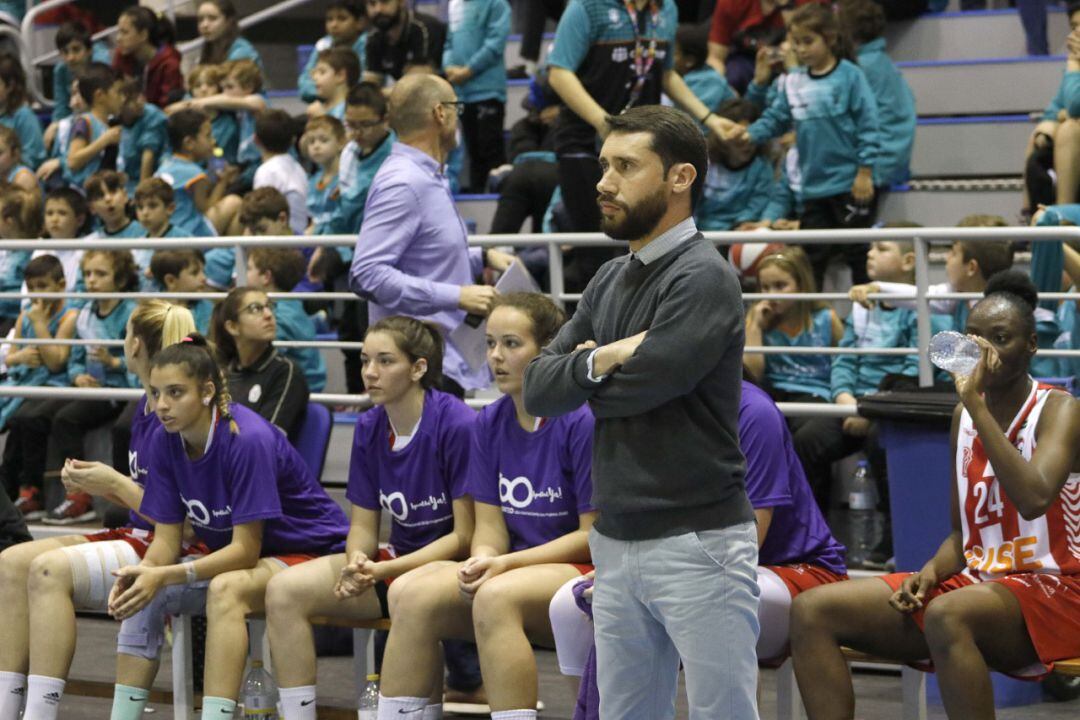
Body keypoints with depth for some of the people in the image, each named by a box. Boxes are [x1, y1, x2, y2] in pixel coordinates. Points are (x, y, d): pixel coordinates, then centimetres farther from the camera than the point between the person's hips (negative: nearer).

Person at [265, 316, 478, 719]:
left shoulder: (458, 425, -17)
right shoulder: (369, 428, 3)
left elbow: (464, 537, -15)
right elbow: (364, 525, 8)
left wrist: (383, 571, -21)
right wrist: (357, 563, -17)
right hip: (401, 560, 7)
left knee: (407, 591, -40)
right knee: (284, 591, -10)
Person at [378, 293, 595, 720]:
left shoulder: (581, 421, -10)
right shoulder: (489, 423, 9)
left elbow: (593, 535, -10)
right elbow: (491, 527, 9)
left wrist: (507, 564, -16)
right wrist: (483, 562, -14)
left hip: (584, 574, -6)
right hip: (512, 571, 6)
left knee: (496, 597, -35)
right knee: (410, 593, -18)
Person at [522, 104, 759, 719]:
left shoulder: (702, 277, -11)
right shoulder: (610, 281, 12)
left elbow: (640, 389, -18)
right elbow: (538, 391, 7)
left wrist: (584, 372, 3)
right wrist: (601, 359, -11)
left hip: (696, 543, -8)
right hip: (615, 544, 8)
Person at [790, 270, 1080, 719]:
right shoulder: (964, 417, 14)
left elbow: (1034, 497, -28)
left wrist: (976, 403, -24)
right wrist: (929, 573, -3)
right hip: (974, 582, 7)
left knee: (946, 616, -41)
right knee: (812, 610, -9)